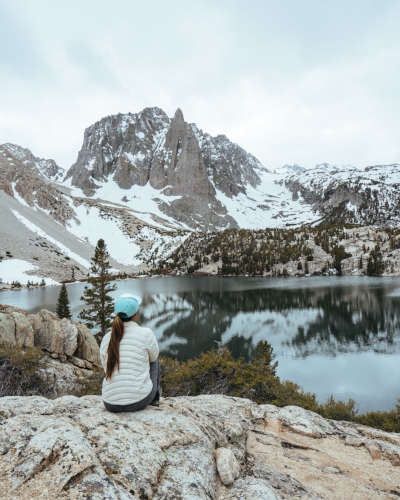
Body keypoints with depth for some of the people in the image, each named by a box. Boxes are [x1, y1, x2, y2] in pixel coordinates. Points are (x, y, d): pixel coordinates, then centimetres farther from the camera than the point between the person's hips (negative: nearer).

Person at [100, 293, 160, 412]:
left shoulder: (106, 338, -2)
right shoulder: (146, 334, -12)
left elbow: (107, 367, 11)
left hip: (111, 404, 4)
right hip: (140, 401, -4)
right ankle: (154, 397, 30)